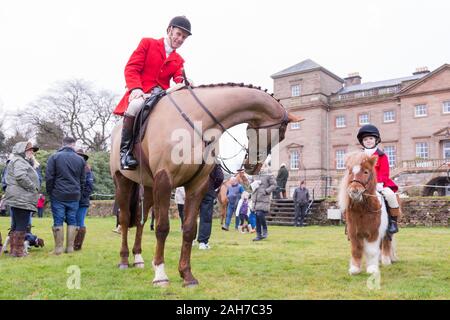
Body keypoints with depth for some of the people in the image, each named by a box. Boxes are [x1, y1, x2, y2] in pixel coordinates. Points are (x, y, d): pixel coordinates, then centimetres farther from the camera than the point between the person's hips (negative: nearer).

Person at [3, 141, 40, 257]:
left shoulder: (23, 162, 25)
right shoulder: (19, 161, -7)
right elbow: (20, 176, -23)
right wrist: (33, 187, -15)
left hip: (19, 199, 11)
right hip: (22, 199, -11)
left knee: (16, 226, 14)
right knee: (21, 226, -7)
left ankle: (13, 249, 21)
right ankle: (18, 250, -4)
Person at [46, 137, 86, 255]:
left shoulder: (54, 157, 0)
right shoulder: (80, 159, 8)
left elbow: (49, 177, -3)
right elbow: (83, 180, 10)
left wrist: (50, 192, 7)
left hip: (58, 195, -2)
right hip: (74, 196, 2)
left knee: (58, 221, 3)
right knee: (72, 221, 8)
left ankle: (59, 248, 5)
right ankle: (70, 247, 9)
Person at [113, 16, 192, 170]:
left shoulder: (179, 60, 22)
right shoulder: (148, 43, 10)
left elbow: (179, 79, 3)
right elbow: (131, 68, 0)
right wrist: (135, 88, -19)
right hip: (141, 93, -4)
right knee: (136, 105, -39)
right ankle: (125, 150, -25)